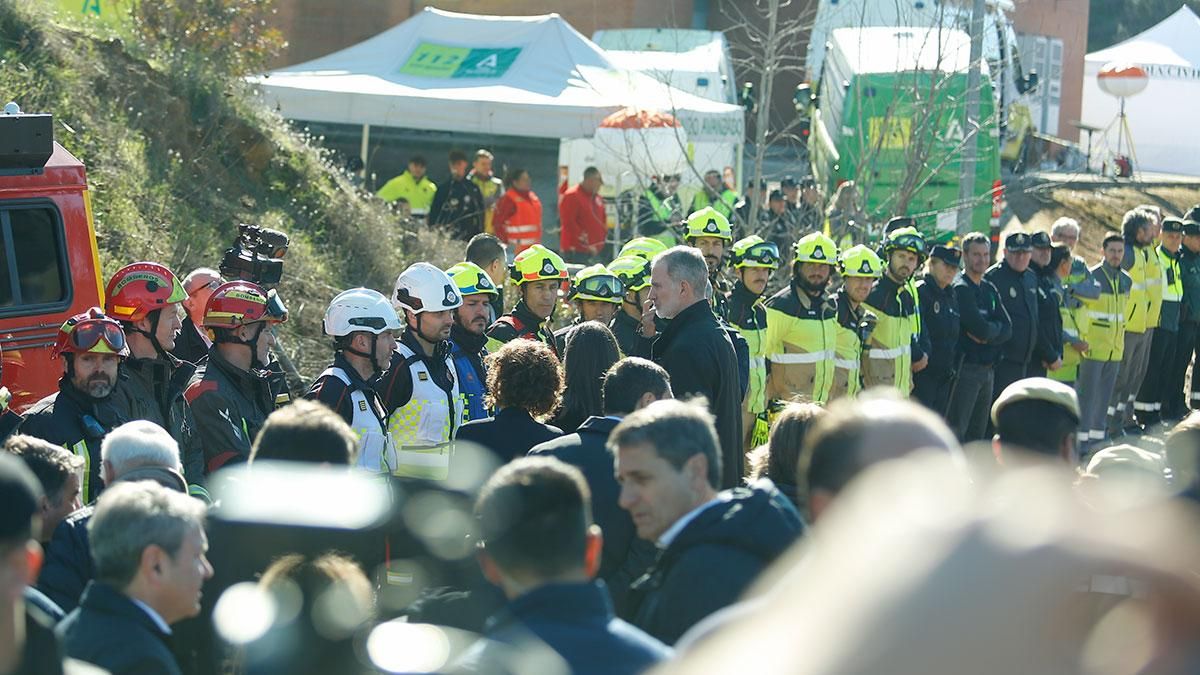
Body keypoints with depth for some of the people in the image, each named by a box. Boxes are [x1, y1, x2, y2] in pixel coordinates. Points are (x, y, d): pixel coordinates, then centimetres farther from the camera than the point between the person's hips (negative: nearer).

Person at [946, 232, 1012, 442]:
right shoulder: (960, 288, -10)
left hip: (988, 368, 8)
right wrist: (996, 329, 0)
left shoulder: (990, 289, 15)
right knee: (957, 430, -9)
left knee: (978, 433, 12)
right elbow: (981, 328, -20)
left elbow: (1007, 329, 5)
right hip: (966, 368, -8)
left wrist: (986, 335, -12)